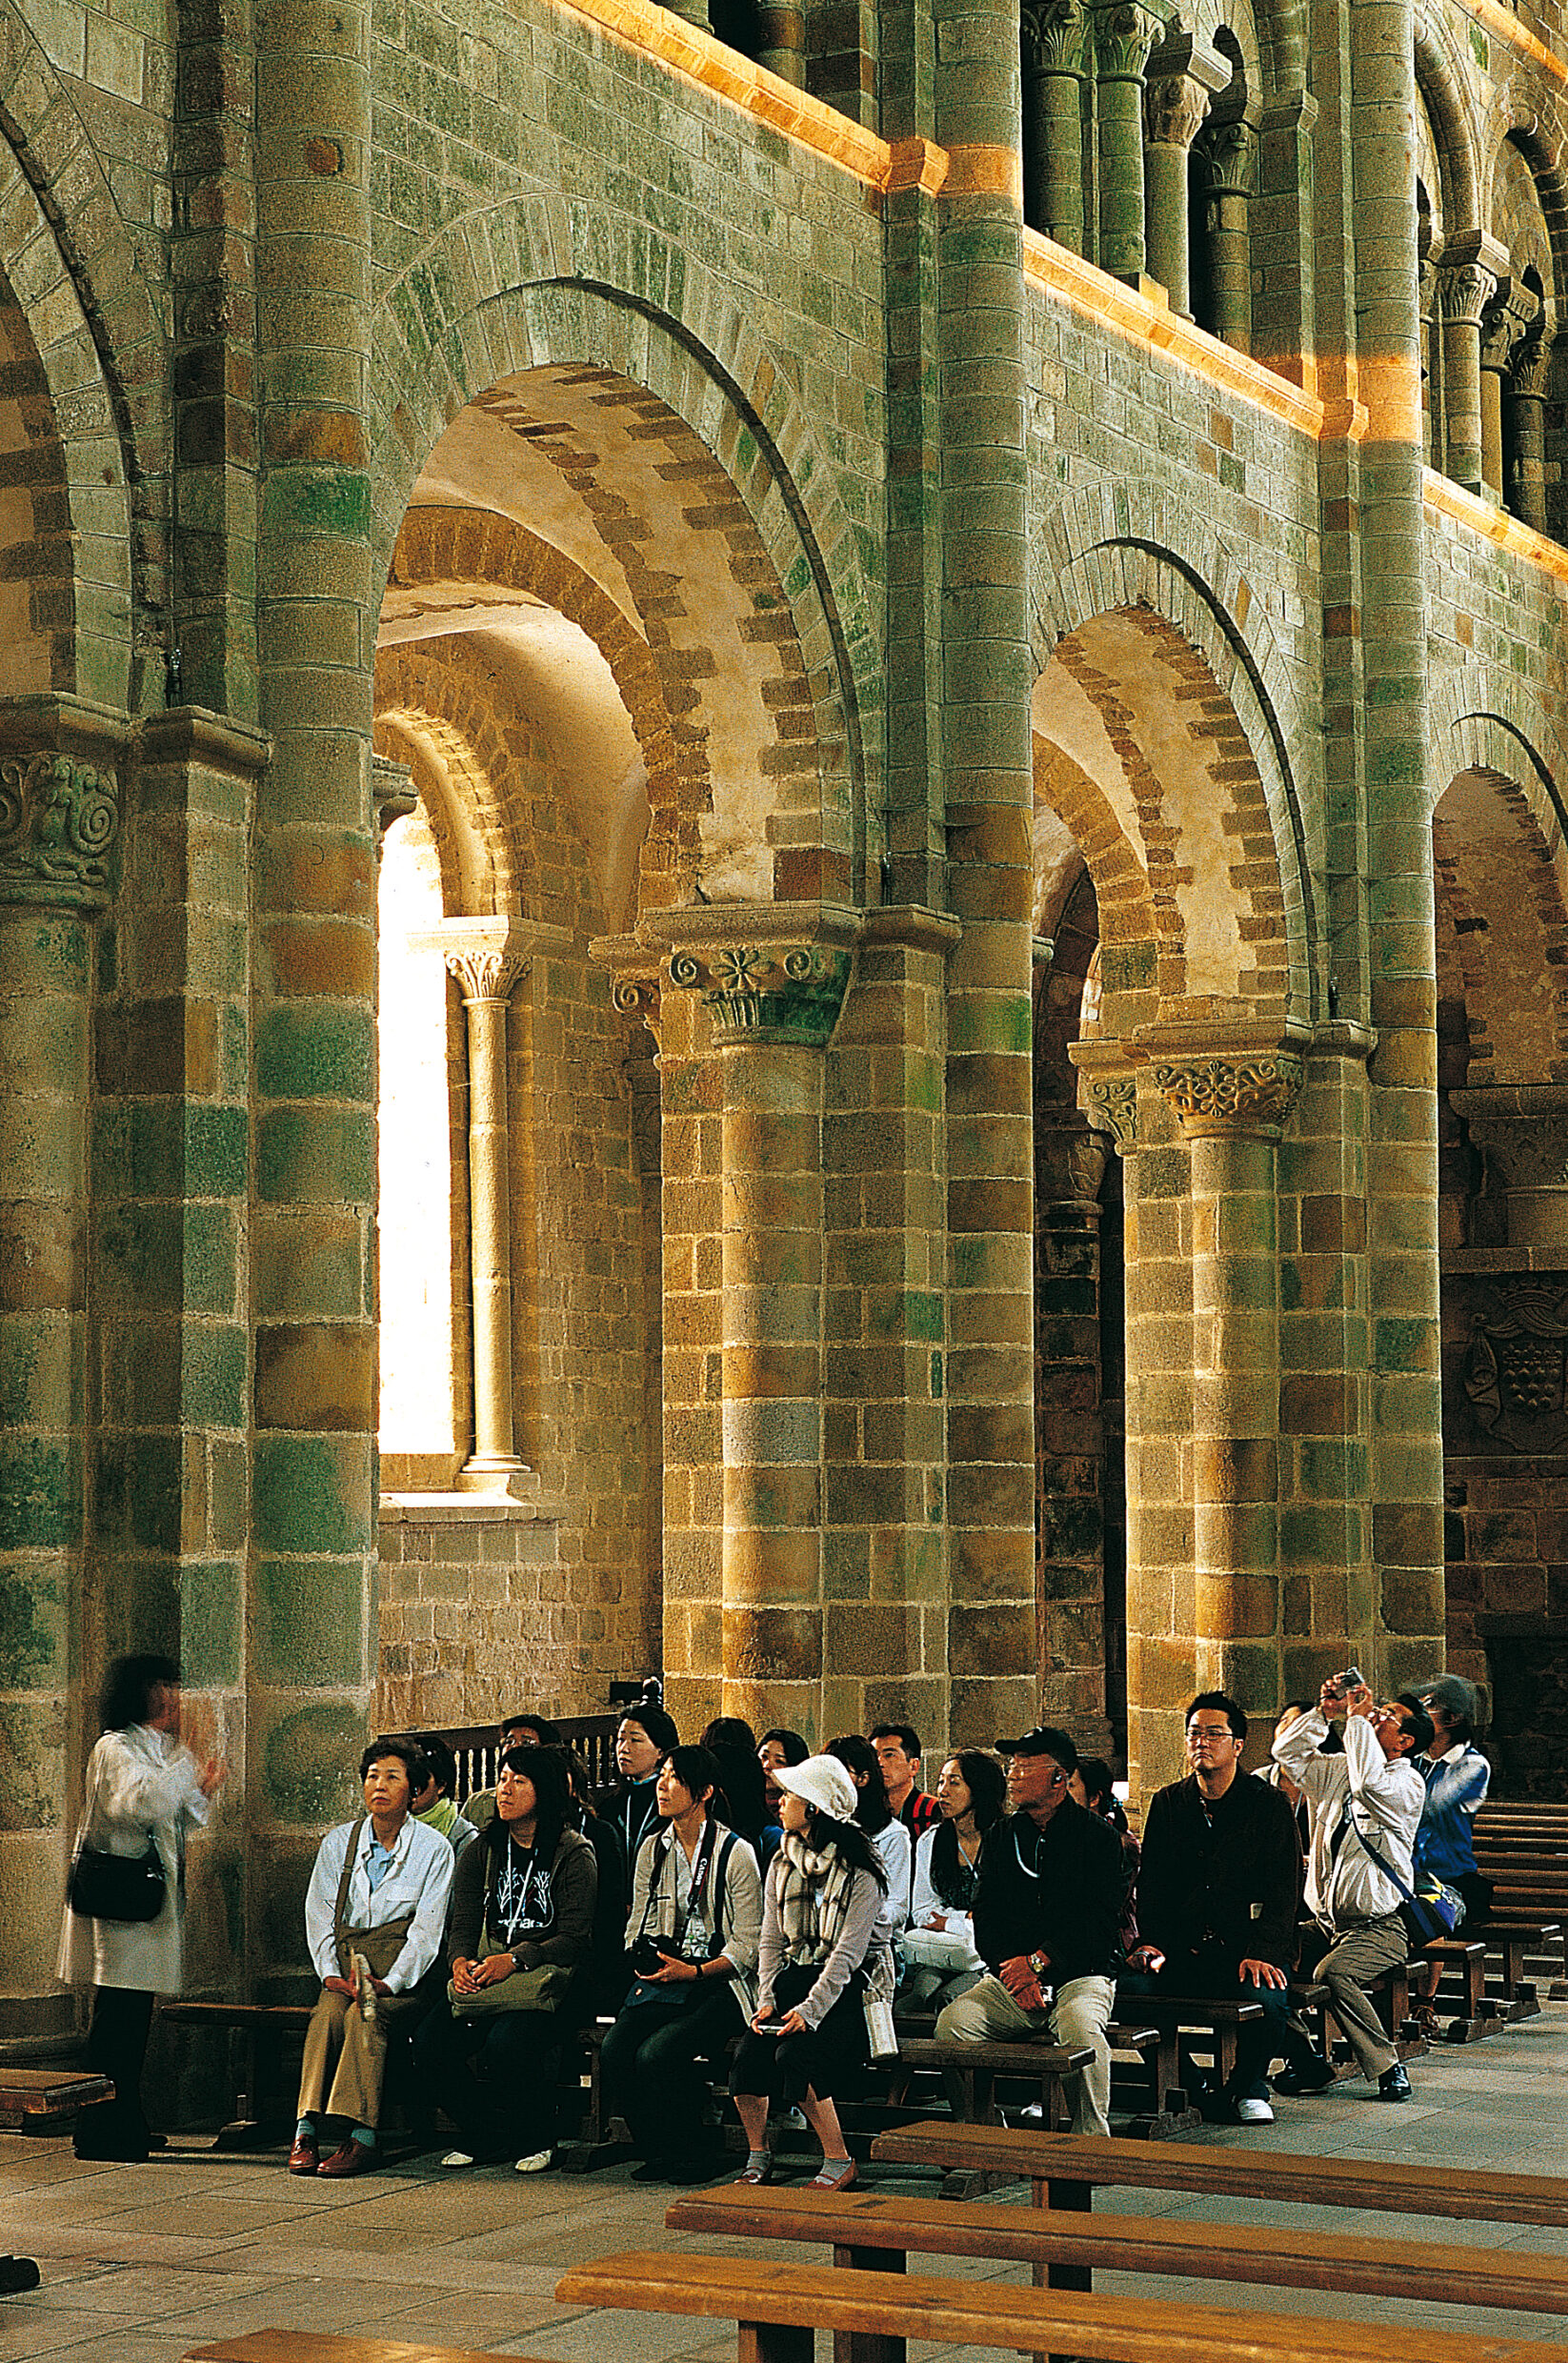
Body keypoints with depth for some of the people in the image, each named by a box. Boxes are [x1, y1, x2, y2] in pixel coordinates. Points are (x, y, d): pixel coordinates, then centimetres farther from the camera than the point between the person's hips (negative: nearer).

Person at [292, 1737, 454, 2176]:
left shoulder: (433, 1848, 1)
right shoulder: (338, 1842, 12)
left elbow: (427, 1928, -5)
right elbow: (319, 1915, 9)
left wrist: (390, 1982, -17)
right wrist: (330, 1974, -7)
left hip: (404, 1975, -3)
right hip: (347, 1959, 3)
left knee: (364, 2016, -32)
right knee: (328, 2010, -29)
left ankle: (360, 2137, -39)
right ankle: (307, 2130, -37)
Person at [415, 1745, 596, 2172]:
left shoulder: (574, 1854, -2)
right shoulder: (481, 1852, 13)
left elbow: (576, 1939, -8)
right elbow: (463, 1925, 9)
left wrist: (514, 1960, -21)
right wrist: (460, 1961, -14)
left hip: (548, 1974, -5)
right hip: (484, 1973, 5)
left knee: (507, 2044, -34)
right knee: (431, 2042, -21)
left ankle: (536, 2141, -5)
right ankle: (481, 2137, 3)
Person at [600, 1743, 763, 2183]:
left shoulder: (736, 1853, -4)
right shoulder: (653, 1848, 13)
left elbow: (748, 1944, -4)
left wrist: (694, 1971, -16)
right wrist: (644, 1959, -4)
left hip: (719, 1983, -5)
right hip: (661, 1981, 5)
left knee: (656, 2053, -28)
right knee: (614, 2051, -21)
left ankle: (694, 2156, -6)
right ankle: (659, 2152, -2)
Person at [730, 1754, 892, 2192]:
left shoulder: (859, 1870, -9)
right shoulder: (782, 1863, 12)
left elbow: (849, 1950, -15)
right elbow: (771, 1940, 11)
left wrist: (810, 2009, -24)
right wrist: (767, 2000, -5)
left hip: (851, 1984, -6)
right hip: (795, 1973, 6)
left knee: (794, 2052, -30)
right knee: (750, 2050, -23)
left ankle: (839, 2163, -15)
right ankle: (758, 2157, -4)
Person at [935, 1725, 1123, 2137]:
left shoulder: (1098, 1837, 1)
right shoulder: (1000, 1838, 15)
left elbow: (1098, 1921, -8)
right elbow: (985, 1921, 8)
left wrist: (1037, 1962, -15)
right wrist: (1012, 1969, -12)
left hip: (1081, 1976, -4)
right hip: (1010, 1979, 4)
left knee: (1079, 2026, -37)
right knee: (952, 2022, -23)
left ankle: (1092, 2138, -22)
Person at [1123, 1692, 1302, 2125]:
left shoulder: (1270, 1805, 3)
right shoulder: (1167, 1804, 14)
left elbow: (1284, 1890, -2)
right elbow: (1151, 1884, 12)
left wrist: (1261, 1954, -17)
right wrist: (1151, 1943, -6)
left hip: (1250, 1948, -3)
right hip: (1183, 1948, 3)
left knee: (1266, 1998, -34)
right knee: (1133, 1985, -26)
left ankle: (1248, 2088, -1)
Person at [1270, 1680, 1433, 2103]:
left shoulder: (1408, 1785, -8)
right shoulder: (1338, 1771, 15)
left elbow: (1369, 1781, -28)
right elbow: (1287, 1752, 18)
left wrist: (1358, 1718, -17)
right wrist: (1323, 1713, 5)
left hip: (1377, 1928, -7)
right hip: (1322, 1921, 7)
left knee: (1332, 1974, -34)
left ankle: (1387, 2067, -18)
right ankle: (1304, 2062, 0)